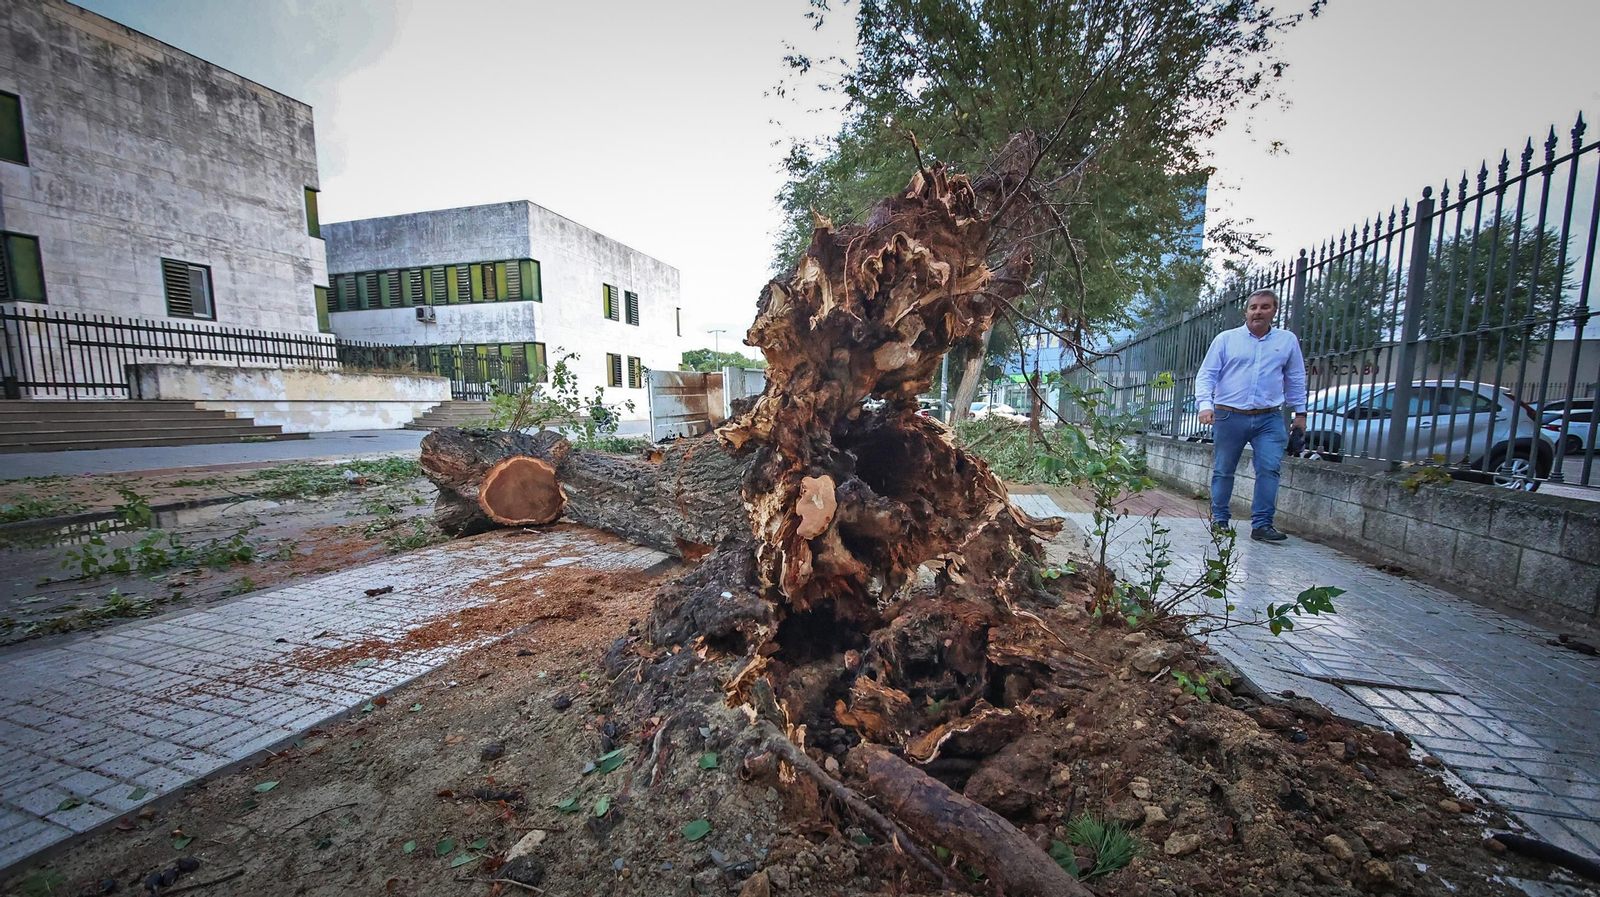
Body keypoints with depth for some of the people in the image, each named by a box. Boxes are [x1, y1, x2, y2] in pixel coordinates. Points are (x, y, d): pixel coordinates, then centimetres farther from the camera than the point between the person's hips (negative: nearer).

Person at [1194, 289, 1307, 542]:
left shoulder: (1288, 340, 11)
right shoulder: (1226, 339, 4)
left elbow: (1296, 379, 18)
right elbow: (1206, 375, -1)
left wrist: (1300, 412, 16)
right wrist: (1205, 404, -15)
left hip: (1269, 419, 2)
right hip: (1229, 416, -2)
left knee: (1270, 469, -8)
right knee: (1223, 471, 5)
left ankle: (1262, 524, -1)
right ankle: (1219, 520, 16)